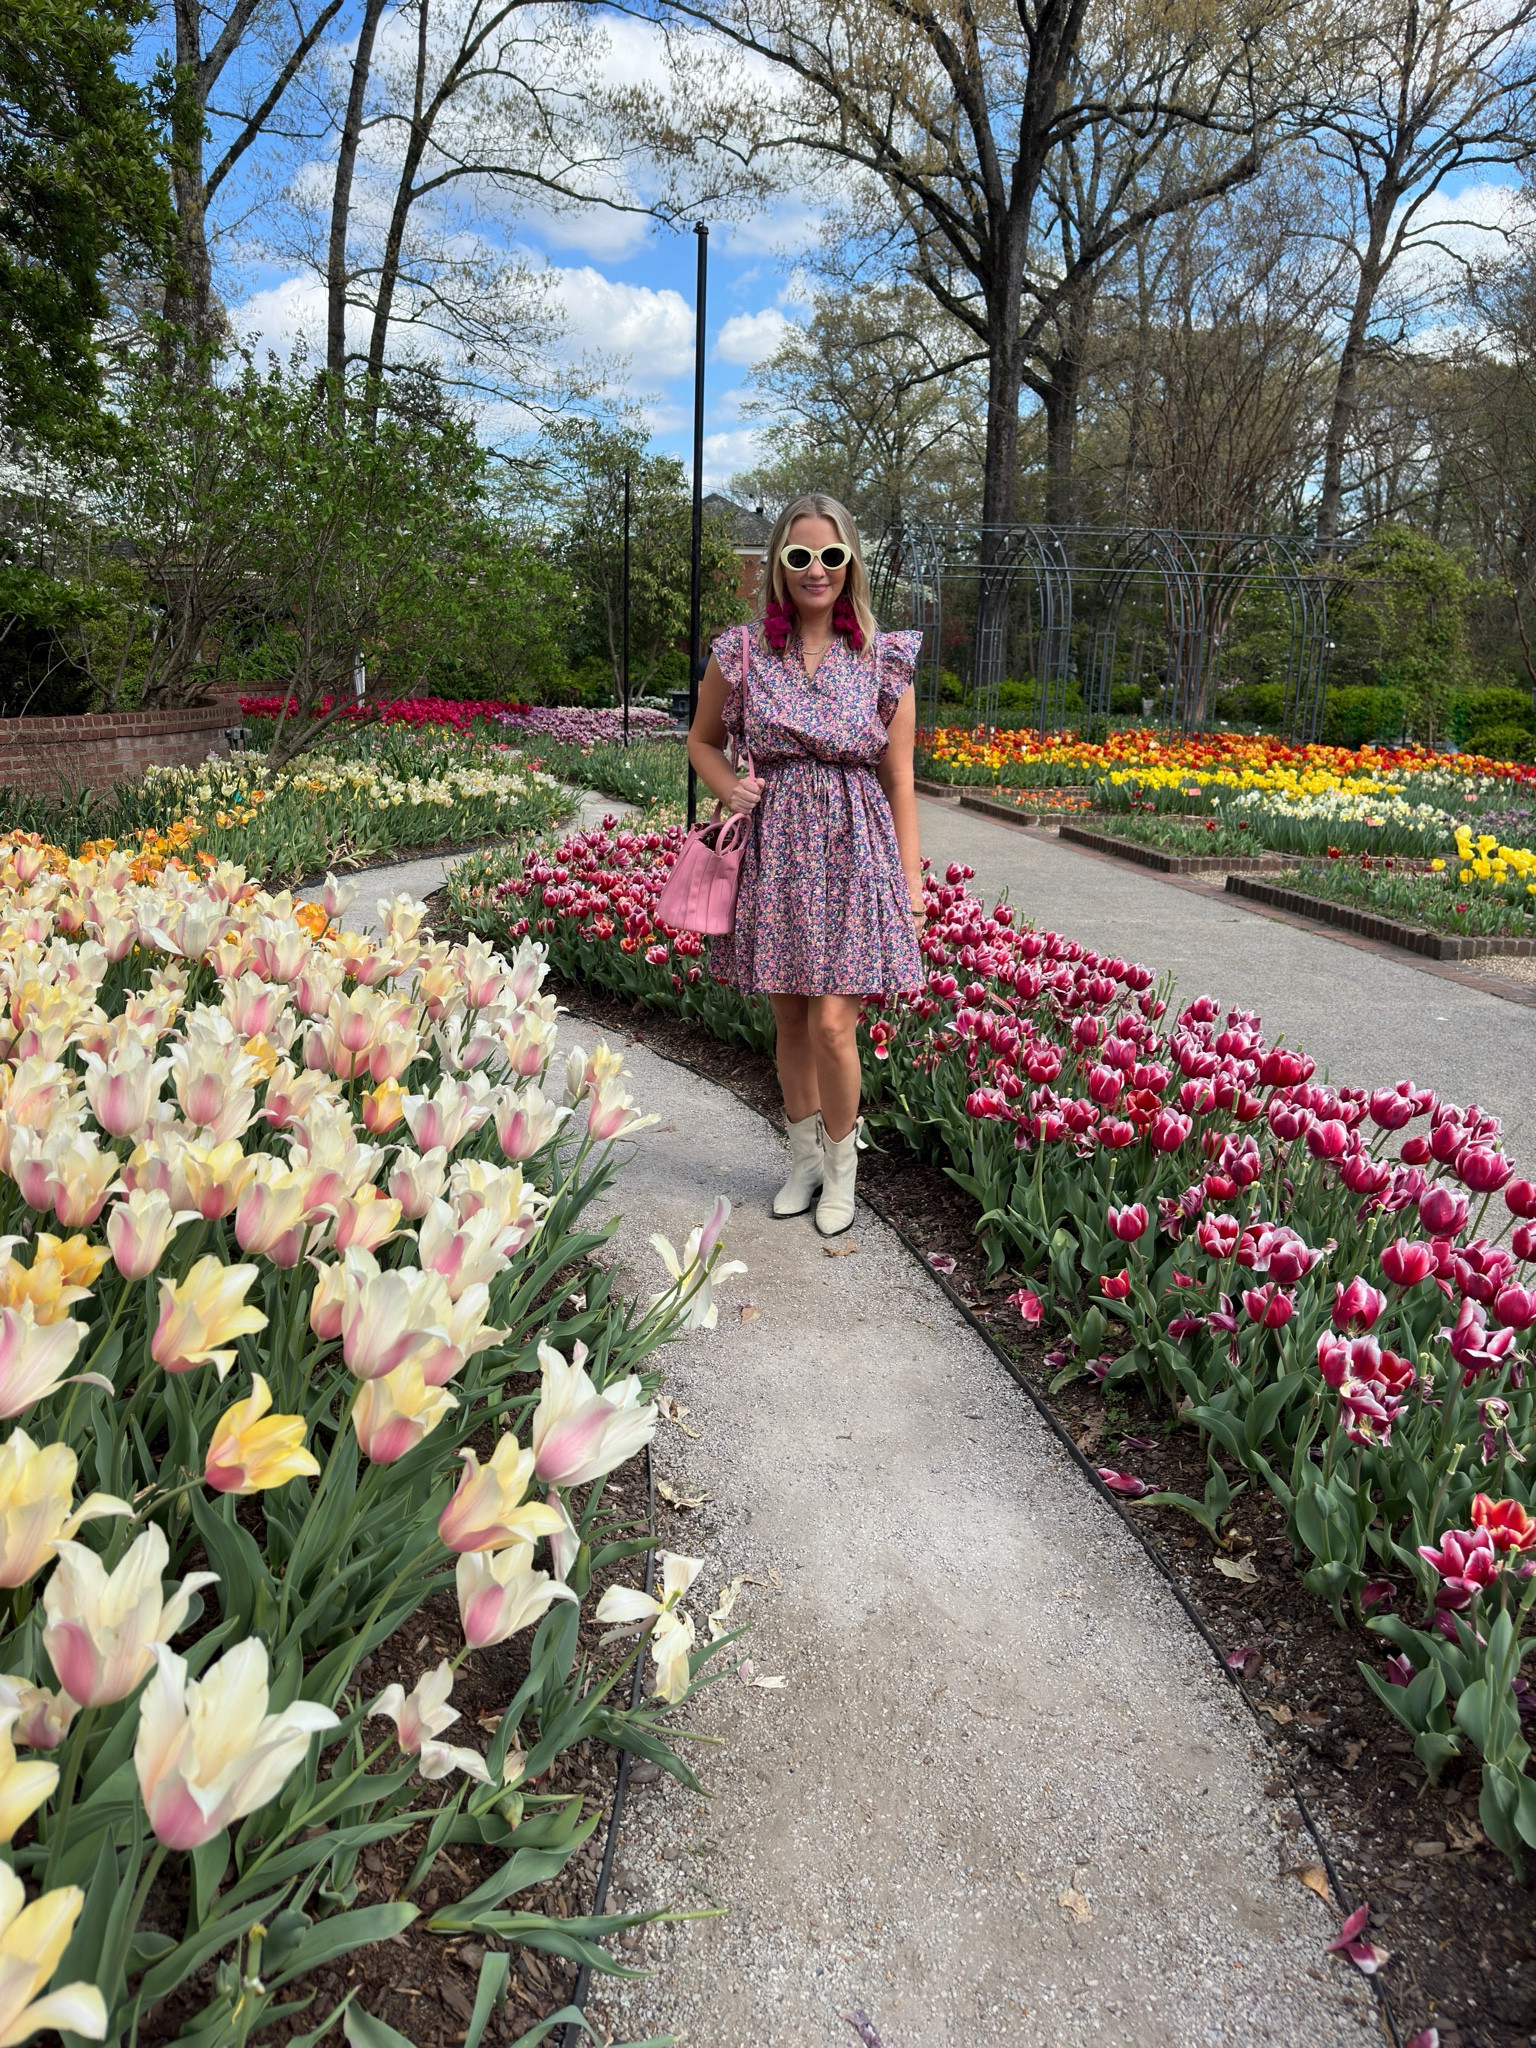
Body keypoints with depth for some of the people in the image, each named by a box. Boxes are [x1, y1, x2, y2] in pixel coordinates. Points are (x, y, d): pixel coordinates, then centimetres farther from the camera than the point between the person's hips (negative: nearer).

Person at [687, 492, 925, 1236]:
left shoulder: (884, 660, 1)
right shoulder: (741, 652, 2)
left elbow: (899, 783, 3)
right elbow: (702, 740, 17)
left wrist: (912, 884, 0)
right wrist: (727, 786, -5)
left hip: (854, 854, -2)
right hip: (773, 851, 2)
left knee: (831, 1023, -8)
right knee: (790, 1019, 10)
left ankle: (841, 1161, 16)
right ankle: (804, 1156, 30)